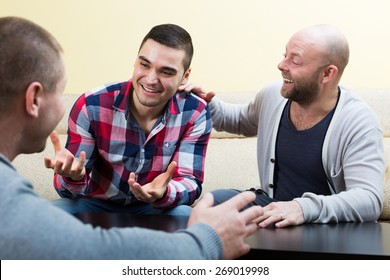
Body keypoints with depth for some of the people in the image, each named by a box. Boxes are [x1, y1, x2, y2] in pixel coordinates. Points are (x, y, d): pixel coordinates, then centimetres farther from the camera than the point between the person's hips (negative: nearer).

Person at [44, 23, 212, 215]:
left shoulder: (195, 114, -15)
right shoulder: (91, 106, -18)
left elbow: (191, 182, -17)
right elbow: (73, 191, -15)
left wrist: (164, 194, -41)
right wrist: (74, 177, -41)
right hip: (97, 204, 0)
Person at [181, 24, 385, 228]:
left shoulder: (359, 123, -19)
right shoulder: (273, 96, 1)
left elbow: (370, 199, -29)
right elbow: (241, 121, 25)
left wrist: (305, 208, -45)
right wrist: (208, 106, 4)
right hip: (270, 209, 7)